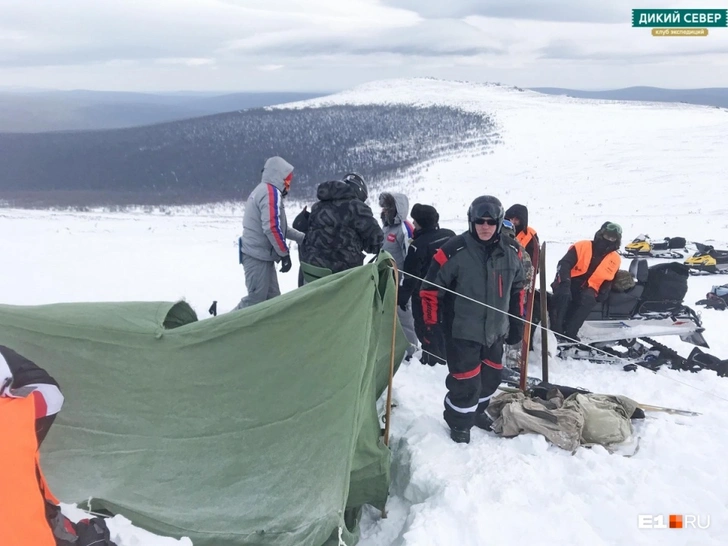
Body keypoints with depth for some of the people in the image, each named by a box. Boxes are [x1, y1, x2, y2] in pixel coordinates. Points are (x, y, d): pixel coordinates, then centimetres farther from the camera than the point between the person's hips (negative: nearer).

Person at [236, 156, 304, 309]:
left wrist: (302, 238, 24)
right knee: (256, 299, -8)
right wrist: (285, 253, -17)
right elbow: (272, 228, -23)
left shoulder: (261, 191, 19)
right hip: (258, 256, -10)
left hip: (260, 255, 10)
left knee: (272, 298, 11)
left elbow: (278, 225, 24)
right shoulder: (271, 192, -14)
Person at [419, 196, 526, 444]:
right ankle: (459, 422, 24)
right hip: (462, 331, -6)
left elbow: (517, 288, 15)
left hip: (495, 330, 6)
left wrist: (517, 321, 16)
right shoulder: (454, 251, -19)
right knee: (466, 382, -3)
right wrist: (431, 328, -13)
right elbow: (431, 289, -13)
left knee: (490, 377, 19)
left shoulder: (511, 252, -1)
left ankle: (477, 411, 46)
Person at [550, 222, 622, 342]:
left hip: (588, 288, 2)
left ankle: (570, 332, -33)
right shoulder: (582, 246, -4)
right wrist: (565, 282, -26)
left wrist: (603, 293, -3)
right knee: (563, 295, -38)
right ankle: (555, 329, -33)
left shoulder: (615, 260, 8)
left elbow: (609, 280, 19)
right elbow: (564, 263, -11)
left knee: (589, 300, -35)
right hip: (569, 284, -2)